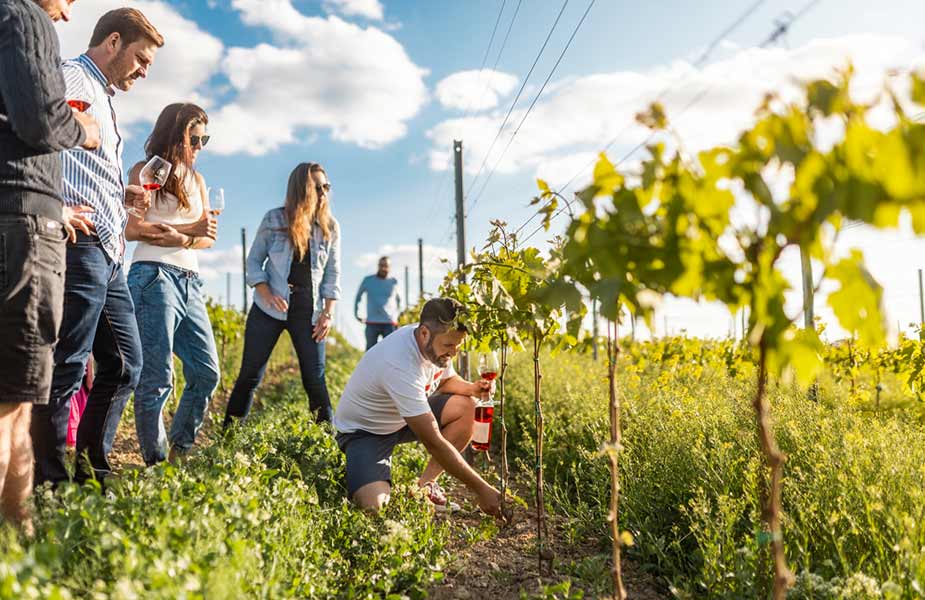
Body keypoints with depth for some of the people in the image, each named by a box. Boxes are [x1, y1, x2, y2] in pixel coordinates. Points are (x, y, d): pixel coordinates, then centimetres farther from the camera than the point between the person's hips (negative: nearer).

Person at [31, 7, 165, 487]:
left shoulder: (104, 100, 26)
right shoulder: (71, 79, -3)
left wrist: (124, 195, 13)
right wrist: (62, 212, -22)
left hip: (109, 253, 10)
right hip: (79, 244, -10)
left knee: (125, 364, 11)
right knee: (65, 368, -6)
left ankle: (92, 474, 20)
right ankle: (50, 483, 2)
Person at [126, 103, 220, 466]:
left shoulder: (196, 179, 21)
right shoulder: (145, 171, 4)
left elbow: (207, 238, 12)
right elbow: (132, 230, -8)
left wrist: (173, 237, -7)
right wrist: (188, 230, -12)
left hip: (190, 281, 7)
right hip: (154, 276, -7)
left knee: (207, 371, 4)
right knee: (157, 377, -9)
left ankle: (181, 451, 20)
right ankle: (156, 461, -1)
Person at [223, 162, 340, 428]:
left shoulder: (330, 227, 2)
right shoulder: (274, 220, -2)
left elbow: (332, 273, 5)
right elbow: (254, 260, 3)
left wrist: (328, 312, -2)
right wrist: (267, 294, -11)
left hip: (308, 313, 1)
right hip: (269, 309, -1)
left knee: (315, 377, -1)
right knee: (250, 374, 2)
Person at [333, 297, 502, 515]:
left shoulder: (437, 343, -12)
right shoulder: (400, 366, -37)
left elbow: (446, 379, 12)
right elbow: (433, 442, -36)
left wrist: (472, 388, -13)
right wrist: (482, 489, -31)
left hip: (405, 418, 8)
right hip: (364, 430, -8)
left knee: (467, 408, -11)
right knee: (374, 505, -31)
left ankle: (426, 484, -1)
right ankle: (359, 475, 5)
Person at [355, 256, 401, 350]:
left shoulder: (393, 281, 6)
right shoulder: (368, 280, 5)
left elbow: (398, 299, 23)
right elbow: (358, 296, 19)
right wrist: (356, 314, 15)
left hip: (389, 324, 0)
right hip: (372, 323, 0)